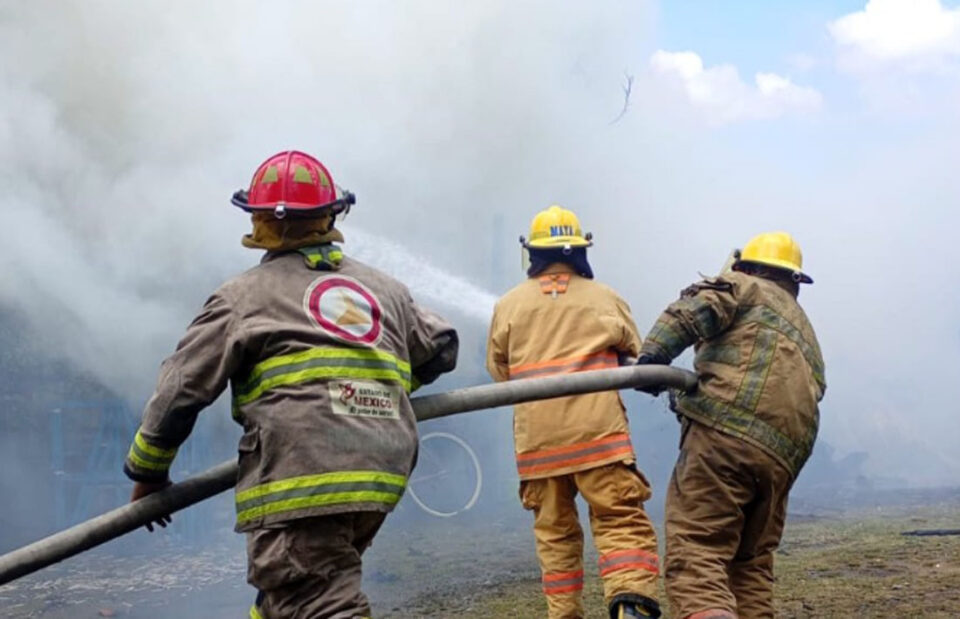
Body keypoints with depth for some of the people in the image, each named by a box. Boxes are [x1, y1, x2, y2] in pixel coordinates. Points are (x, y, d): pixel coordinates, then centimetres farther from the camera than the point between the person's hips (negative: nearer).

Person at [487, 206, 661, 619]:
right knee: (622, 522, -7)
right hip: (598, 429, -2)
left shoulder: (509, 305, 8)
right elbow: (635, 355, 18)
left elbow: (498, 369, 18)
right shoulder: (605, 299, 5)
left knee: (554, 532, 13)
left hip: (536, 437, 2)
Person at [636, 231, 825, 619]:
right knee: (750, 568, 20)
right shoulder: (807, 337, 35)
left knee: (694, 561, -15)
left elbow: (701, 306, -7)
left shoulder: (748, 288, 15)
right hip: (780, 460, 8)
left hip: (724, 432, -8)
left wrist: (655, 352, -18)